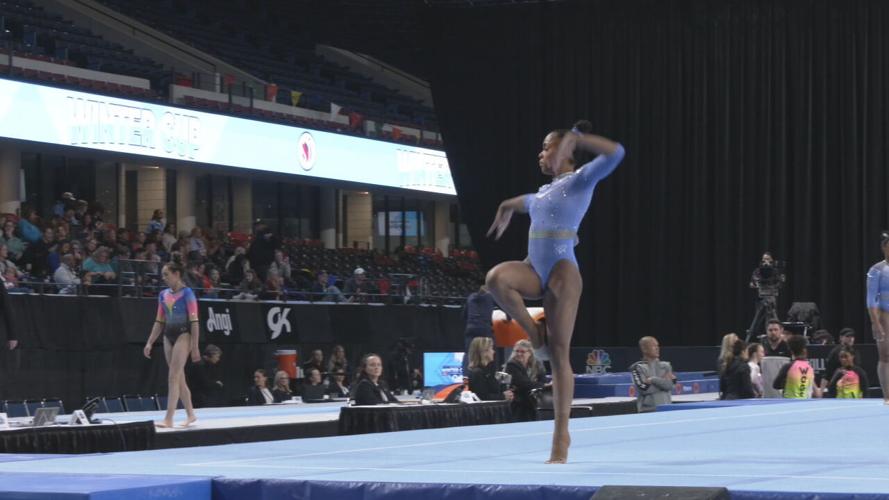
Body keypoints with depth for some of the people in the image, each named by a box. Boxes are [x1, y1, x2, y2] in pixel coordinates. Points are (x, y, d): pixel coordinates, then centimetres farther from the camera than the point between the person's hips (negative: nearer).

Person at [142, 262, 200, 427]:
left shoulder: (186, 293, -8)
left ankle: (168, 419, -16)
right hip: (169, 336, 7)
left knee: (173, 377, -13)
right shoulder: (163, 295, 10)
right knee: (179, 378, 11)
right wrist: (150, 343, 8)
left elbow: (194, 321, -11)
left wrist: (195, 347, -15)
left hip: (183, 335, -7)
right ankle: (190, 415, 22)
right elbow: (159, 322, 15)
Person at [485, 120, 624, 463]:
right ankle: (533, 331, -7)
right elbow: (524, 202, 47)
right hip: (535, 270, 6)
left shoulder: (580, 180, 1)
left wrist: (575, 137, -19)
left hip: (562, 272, -6)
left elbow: (616, 153, -16)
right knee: (496, 277, -29)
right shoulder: (545, 191, 22)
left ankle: (561, 437, -4)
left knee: (558, 354, -6)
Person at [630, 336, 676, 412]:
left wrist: (653, 380, -10)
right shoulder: (637, 368, -1)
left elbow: (669, 385, -3)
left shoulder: (665, 365, 12)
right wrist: (662, 381, -5)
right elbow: (644, 388, -13)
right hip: (647, 410, -4)